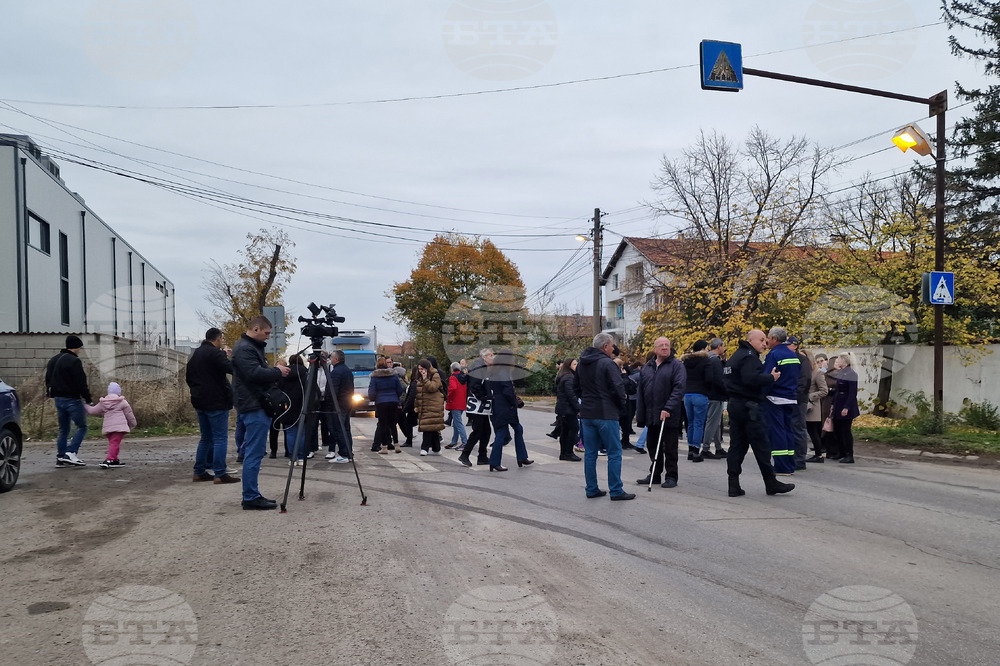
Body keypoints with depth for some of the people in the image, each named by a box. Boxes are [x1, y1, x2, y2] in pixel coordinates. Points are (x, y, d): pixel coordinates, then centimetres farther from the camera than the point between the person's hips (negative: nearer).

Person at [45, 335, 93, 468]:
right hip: (72, 400, -9)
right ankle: (71, 453, -12)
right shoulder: (74, 361, -15)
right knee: (82, 427, -1)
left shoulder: (52, 360, 14)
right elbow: (81, 383, -17)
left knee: (63, 430, 14)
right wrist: (88, 399, -11)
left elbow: (48, 380, 20)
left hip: (58, 399, 9)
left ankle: (60, 457, 13)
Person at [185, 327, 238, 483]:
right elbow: (231, 368, -23)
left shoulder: (195, 354, 16)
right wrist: (226, 354, -8)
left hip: (200, 402, 9)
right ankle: (220, 474, -9)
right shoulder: (215, 353, -13)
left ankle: (199, 472, 16)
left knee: (205, 437, 16)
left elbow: (188, 376, 22)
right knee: (220, 438, -6)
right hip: (216, 402, -9)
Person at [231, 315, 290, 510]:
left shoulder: (252, 347, 19)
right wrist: (277, 372, -13)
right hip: (254, 408, -11)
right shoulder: (244, 349, -14)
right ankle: (250, 498, -4)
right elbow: (254, 374, -25)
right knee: (254, 454, -8)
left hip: (256, 407, 11)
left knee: (253, 453, 12)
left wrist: (275, 372, 9)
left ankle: (252, 496, 17)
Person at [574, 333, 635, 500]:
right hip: (605, 414, -7)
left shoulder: (581, 364, 12)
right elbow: (618, 388, -16)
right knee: (614, 452, 0)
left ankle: (591, 489, 15)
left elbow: (576, 388, 20)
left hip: (586, 413, 8)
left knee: (590, 453, 11)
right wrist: (621, 405, 0)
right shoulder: (607, 363, -13)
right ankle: (616, 491, 2)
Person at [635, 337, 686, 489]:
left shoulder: (677, 365, -4)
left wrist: (668, 409, -22)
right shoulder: (646, 368, 13)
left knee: (670, 448, 2)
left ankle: (671, 477, 12)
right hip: (651, 416, 6)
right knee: (653, 447, 13)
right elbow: (641, 391, 15)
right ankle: (654, 475, 25)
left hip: (670, 416, -6)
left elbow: (679, 388, -14)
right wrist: (640, 414, 9)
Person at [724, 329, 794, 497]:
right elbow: (751, 378, -27)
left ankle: (734, 485, 6)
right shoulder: (750, 356, -12)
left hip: (735, 403, 10)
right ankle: (771, 484, 6)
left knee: (737, 444, 8)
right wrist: (771, 378, -14)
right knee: (761, 445, -1)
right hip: (748, 406, -10)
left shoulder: (737, 355, 19)